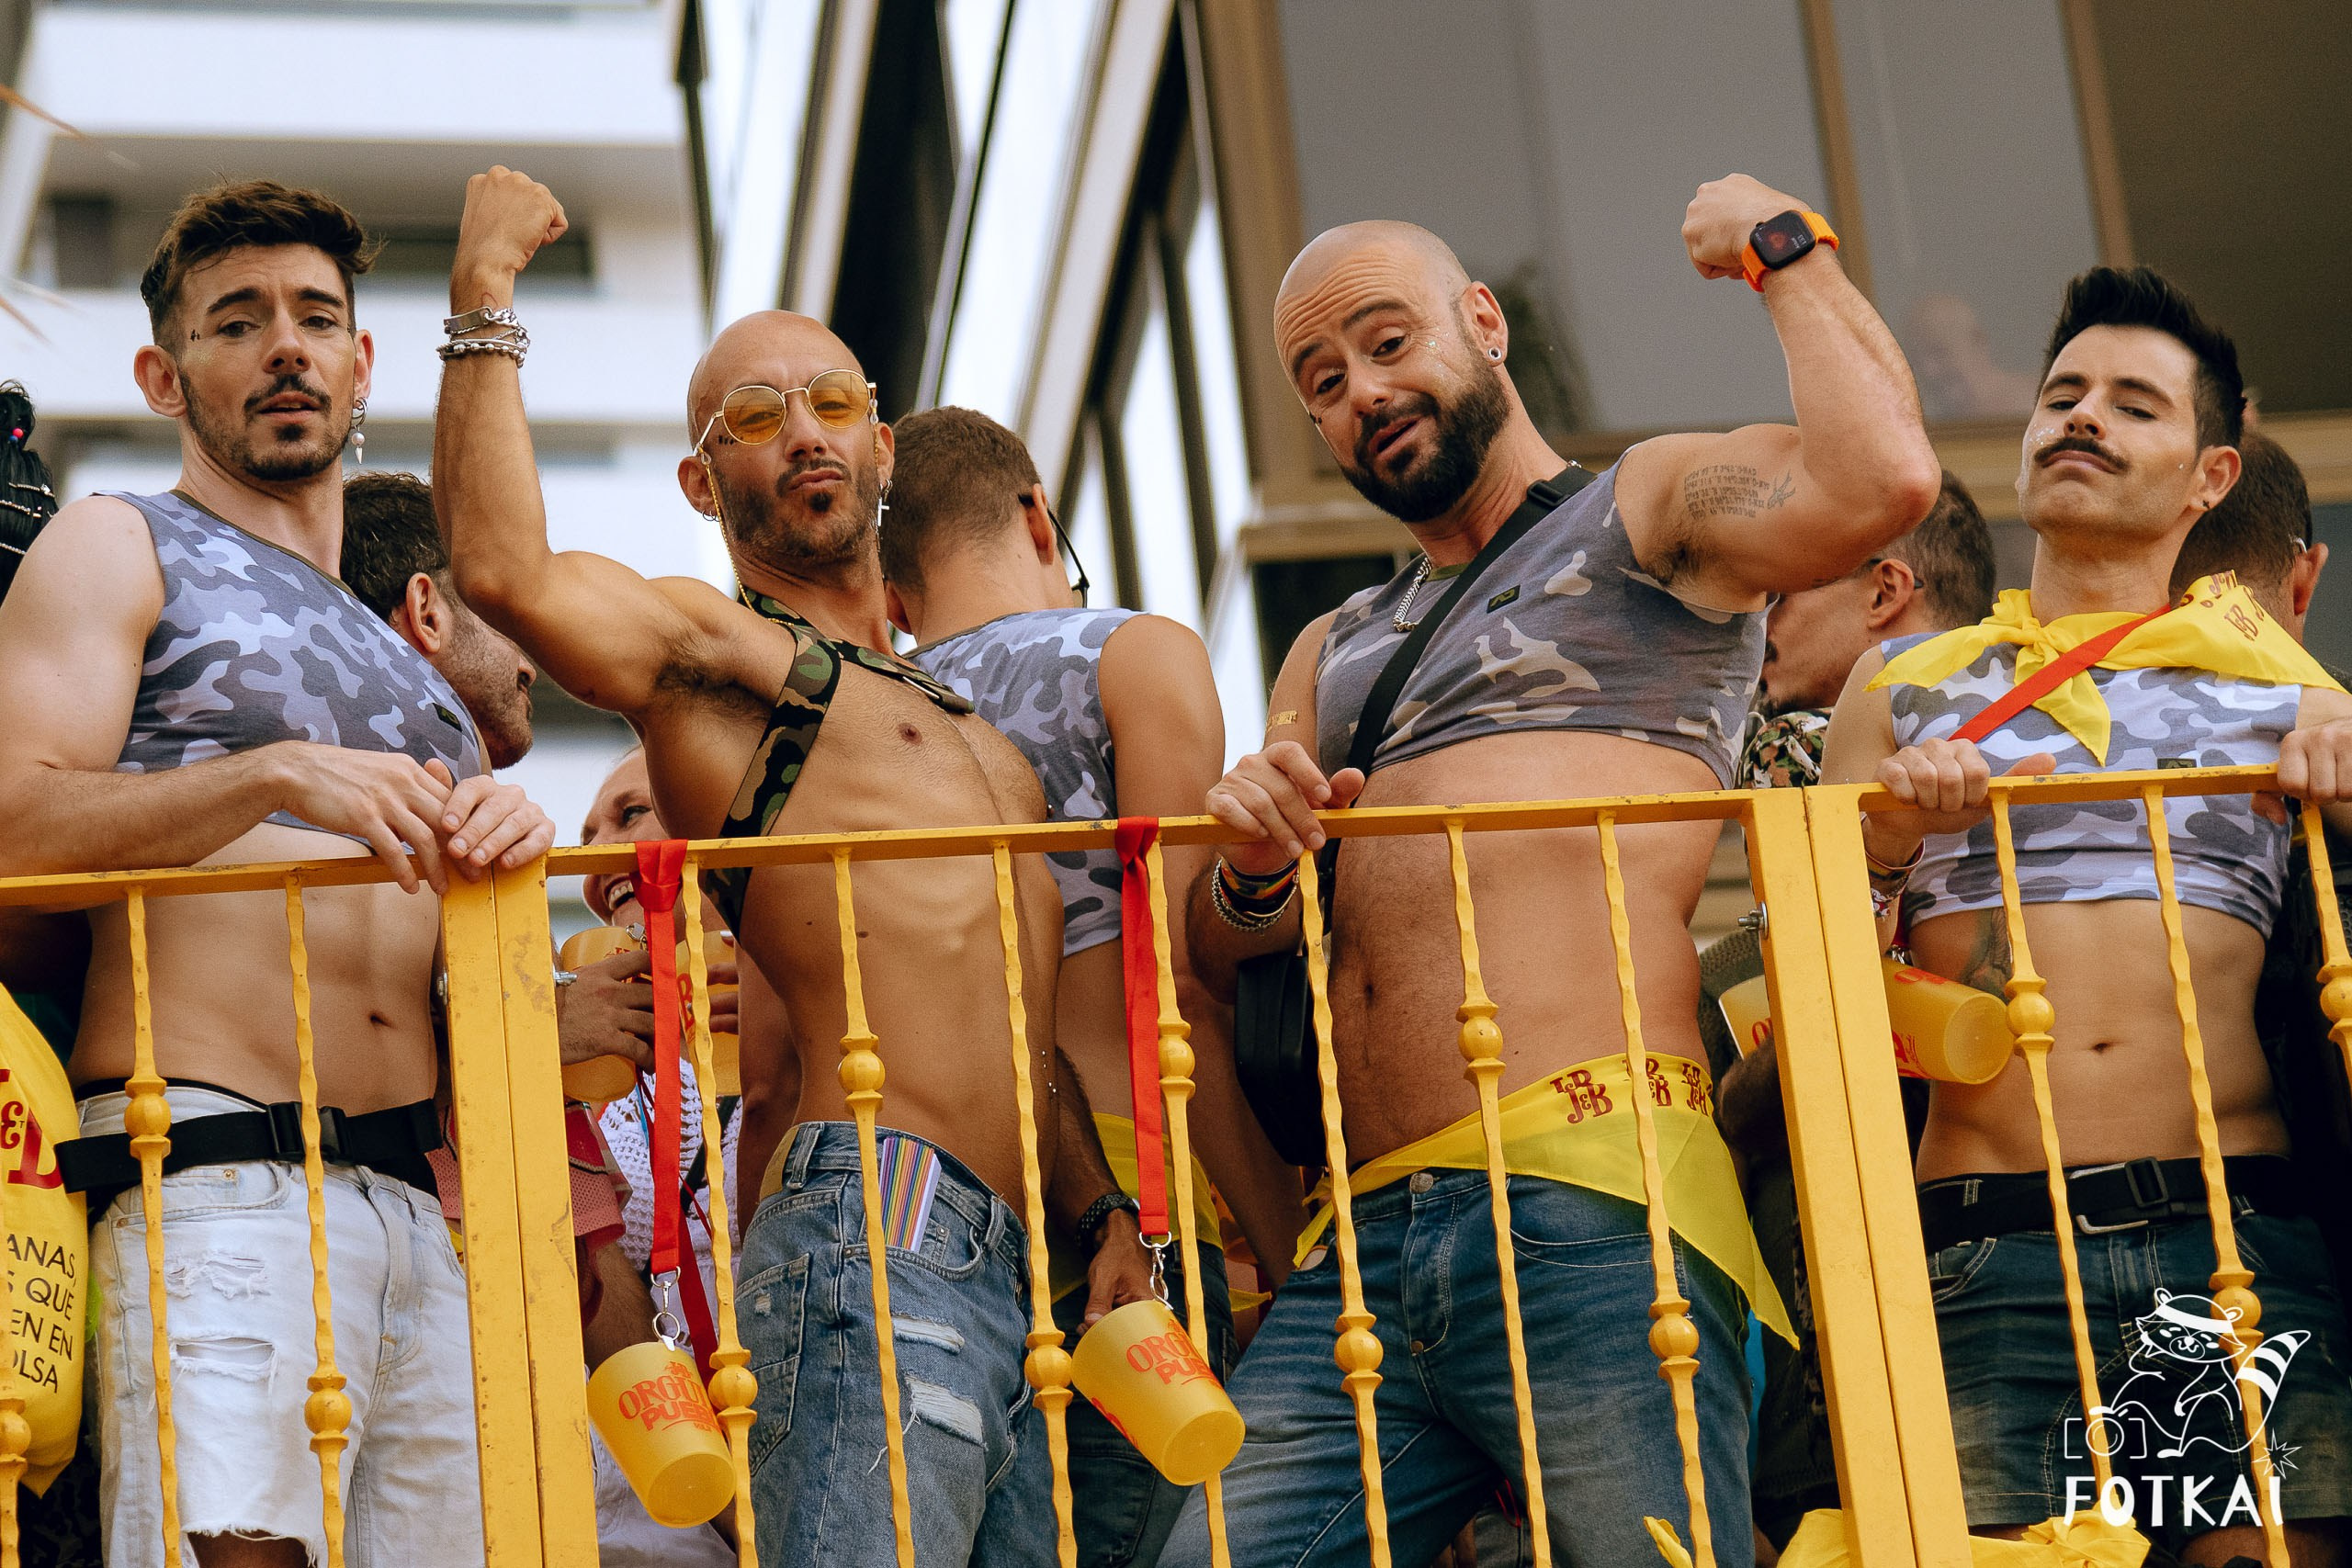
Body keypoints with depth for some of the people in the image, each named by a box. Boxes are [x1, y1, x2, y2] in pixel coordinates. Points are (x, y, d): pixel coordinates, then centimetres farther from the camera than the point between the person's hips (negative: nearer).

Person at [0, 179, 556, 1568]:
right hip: (218, 1175, -5)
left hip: (429, 1198, 5)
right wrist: (277, 776, -16)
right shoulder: (118, 547, 12)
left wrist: (503, 840, 0)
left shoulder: (414, 658, 29)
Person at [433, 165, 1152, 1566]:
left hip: (1023, 1284, 8)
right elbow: (507, 568, -16)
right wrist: (485, 297, -7)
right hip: (874, 1234, -8)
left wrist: (1104, 1213, 15)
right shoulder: (710, 651, 5)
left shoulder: (967, 726, 29)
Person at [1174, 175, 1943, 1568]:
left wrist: (1786, 249, 7)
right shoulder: (1336, 654, 31)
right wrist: (1252, 875, 1)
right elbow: (1219, 963, 25)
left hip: (1589, 1203, -5)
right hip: (1362, 1244, 6)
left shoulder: (1654, 507, 13)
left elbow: (1884, 480, -9)